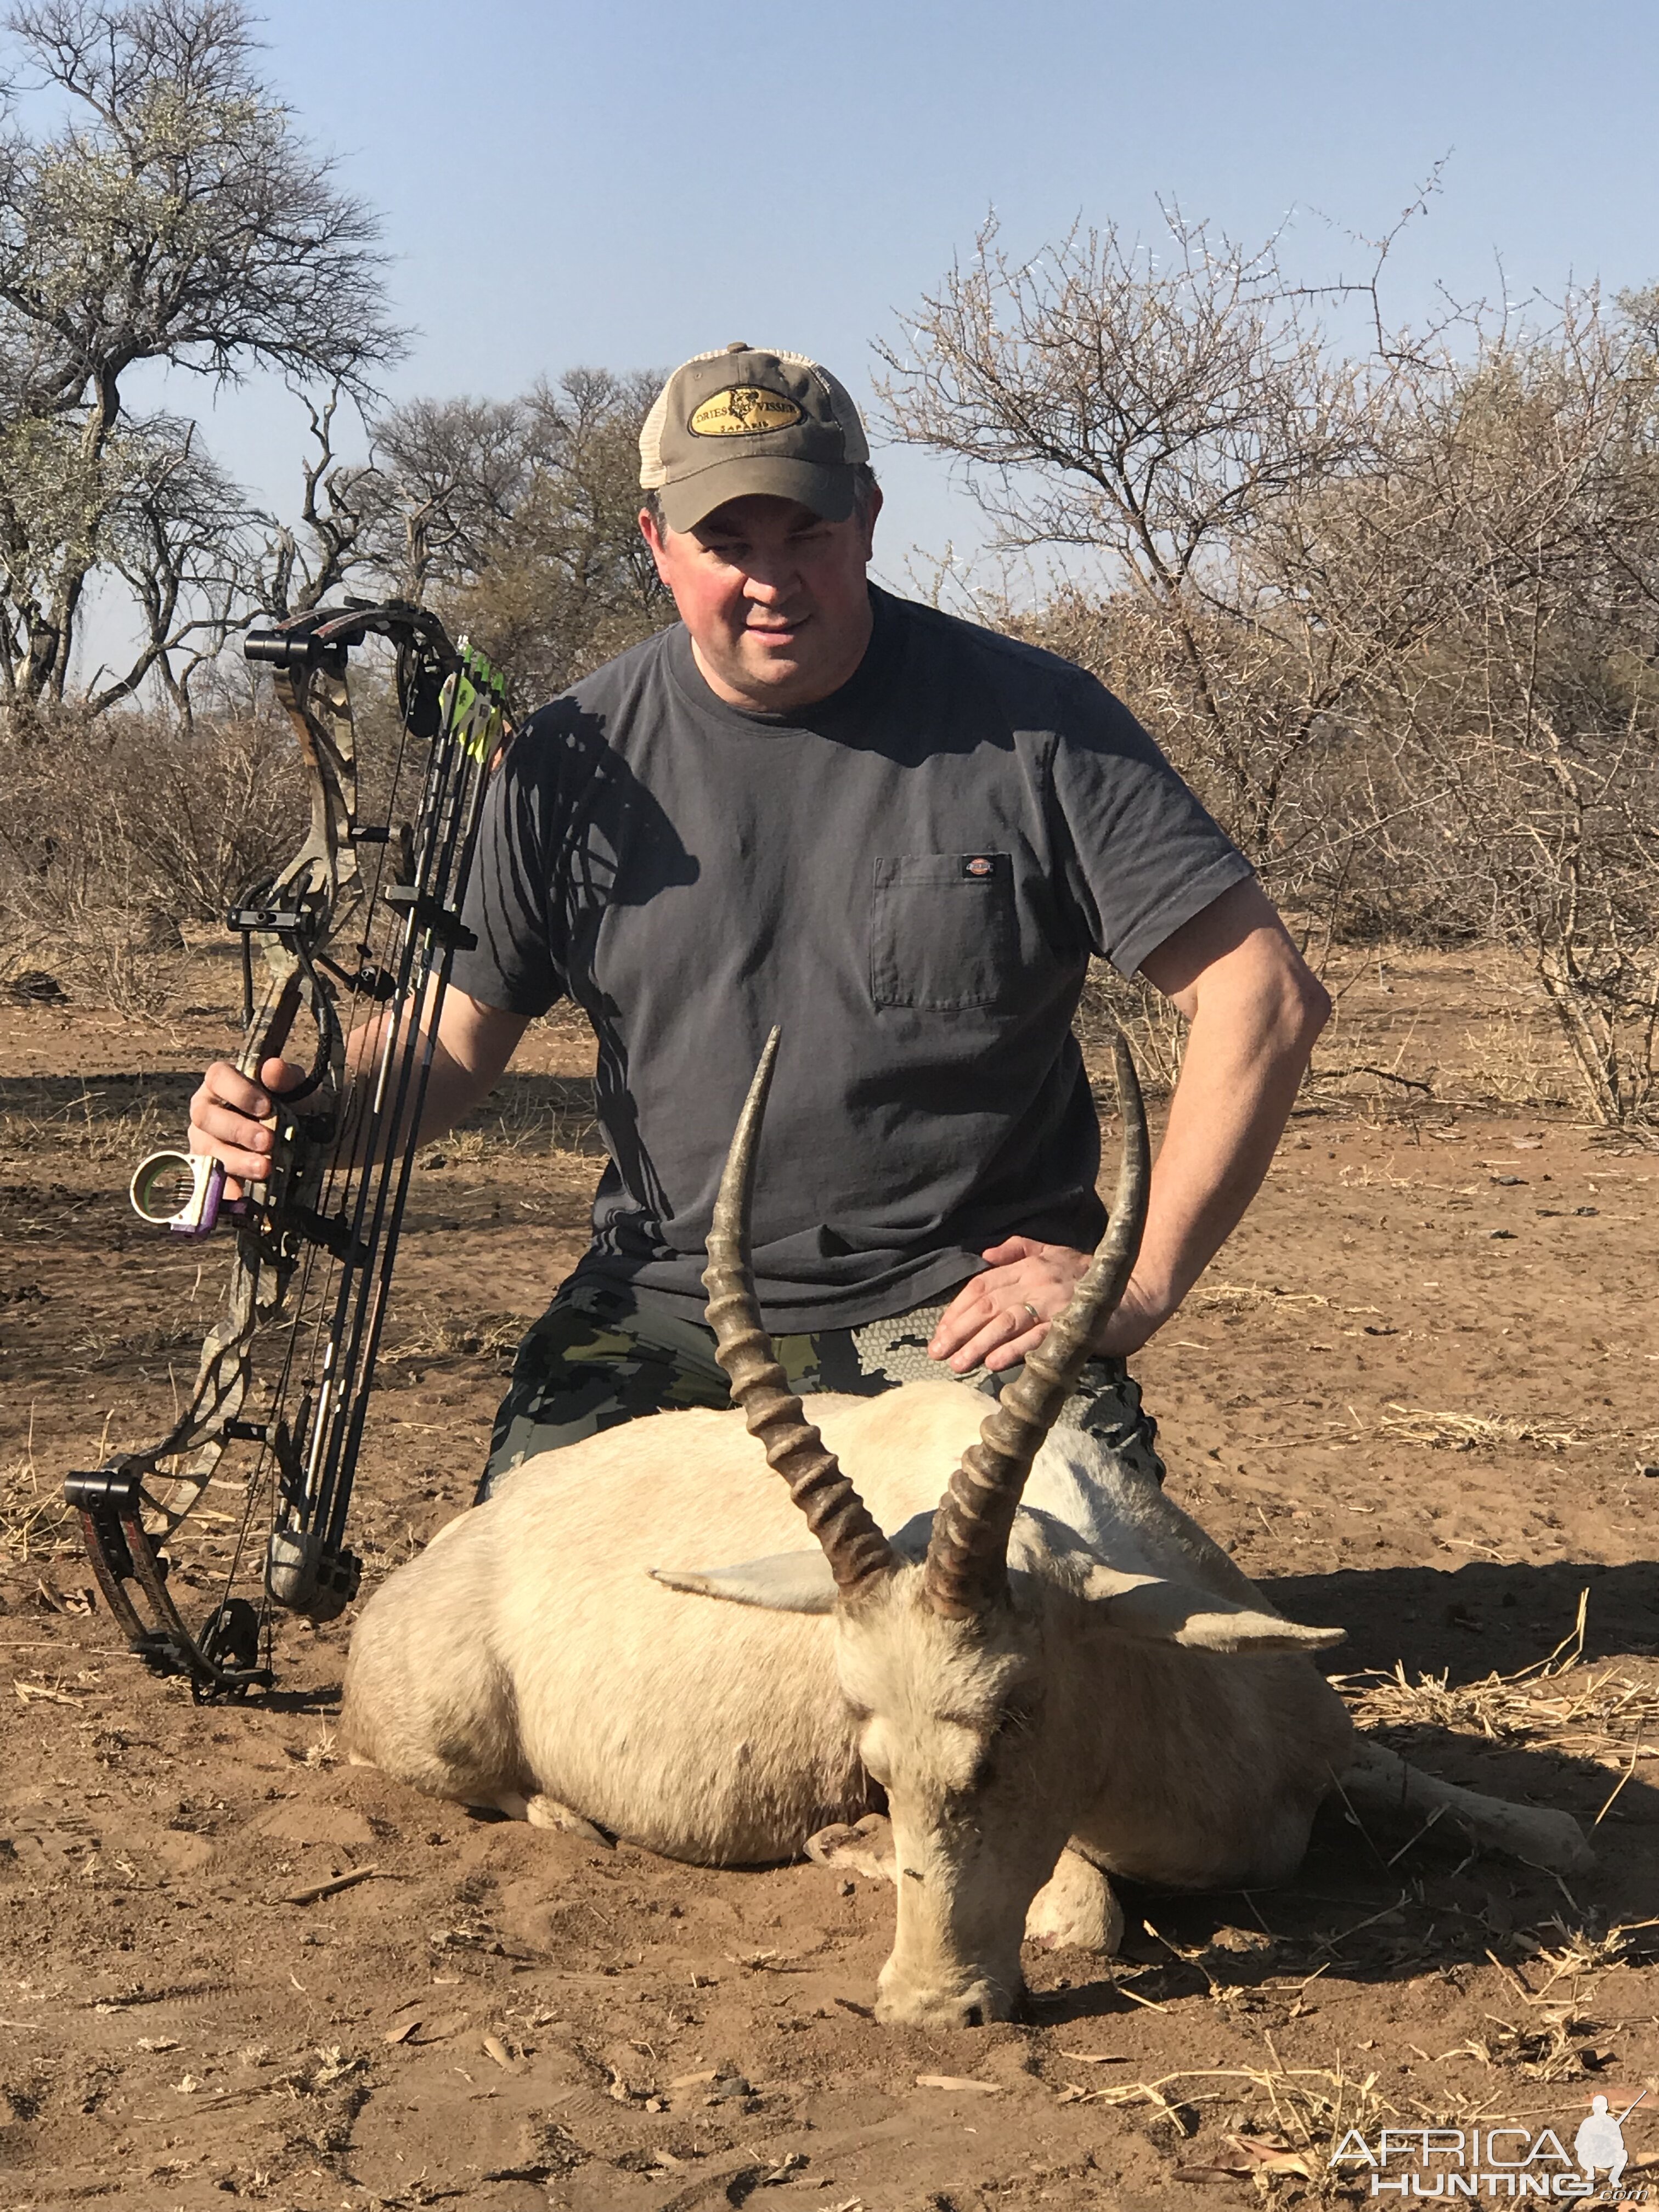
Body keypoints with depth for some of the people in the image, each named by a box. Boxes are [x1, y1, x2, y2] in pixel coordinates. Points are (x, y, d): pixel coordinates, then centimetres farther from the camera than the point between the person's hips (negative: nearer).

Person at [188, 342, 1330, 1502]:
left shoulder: (1032, 724, -4)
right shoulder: (573, 763, 4)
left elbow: (1267, 994, -5)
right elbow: (450, 1038, 9)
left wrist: (1138, 1286, -11)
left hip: (964, 1305, -2)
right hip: (666, 1308, 2)